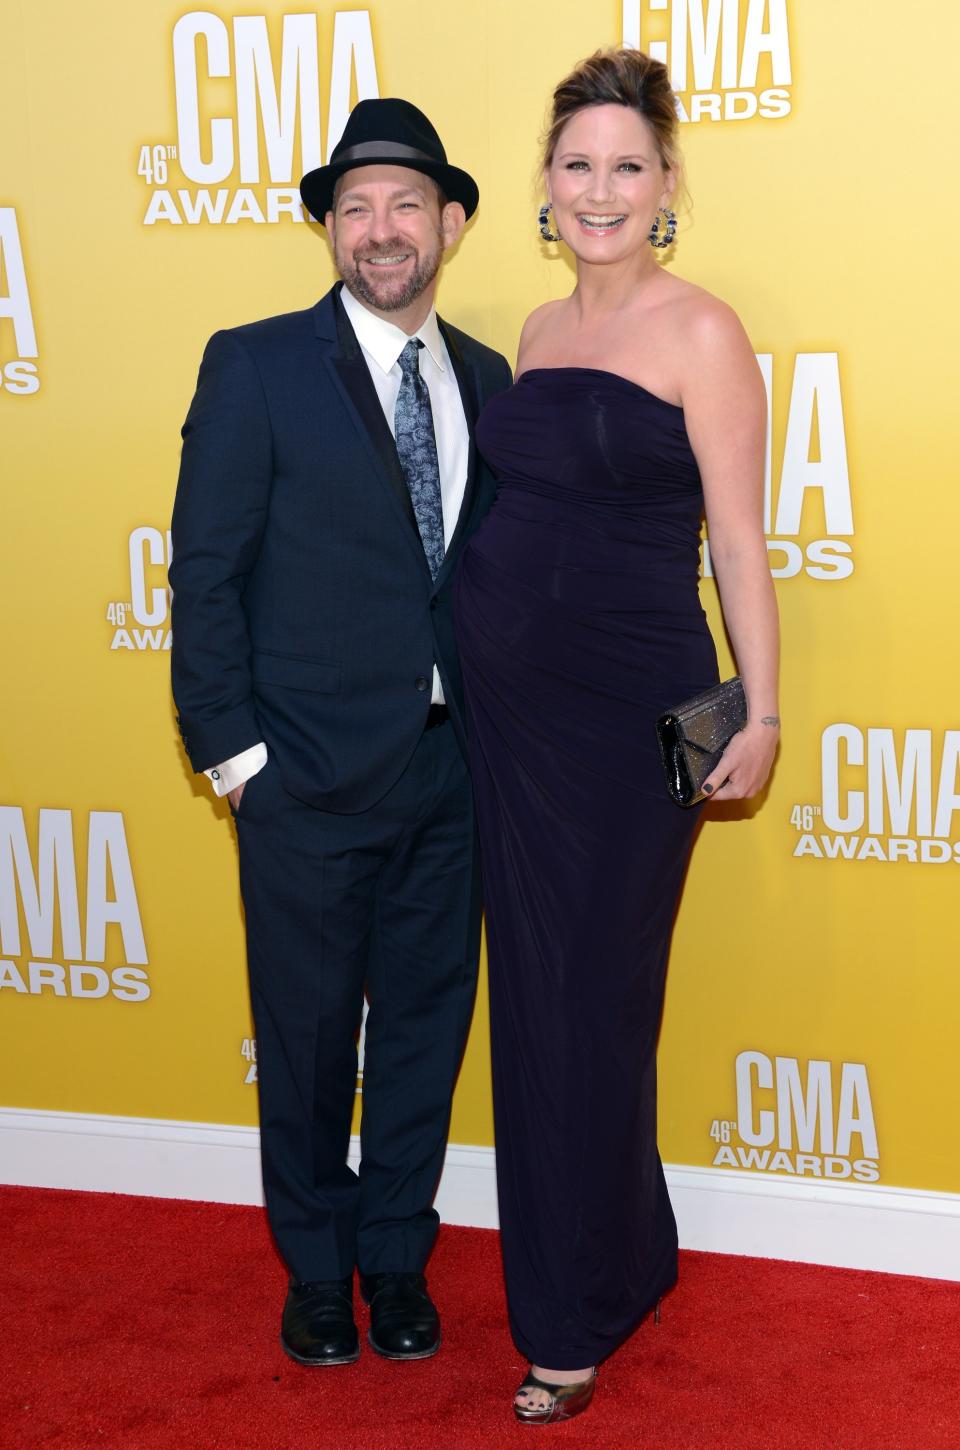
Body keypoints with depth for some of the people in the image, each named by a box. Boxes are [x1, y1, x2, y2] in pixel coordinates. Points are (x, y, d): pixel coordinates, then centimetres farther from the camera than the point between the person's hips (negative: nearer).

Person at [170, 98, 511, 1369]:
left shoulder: (487, 379, 9)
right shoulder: (255, 367, -5)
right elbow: (205, 572, -6)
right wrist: (229, 747, -9)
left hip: (451, 771, 4)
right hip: (310, 775, -4)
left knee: (427, 1022, 12)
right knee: (308, 1031, 9)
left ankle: (397, 1258, 31)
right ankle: (317, 1270, 29)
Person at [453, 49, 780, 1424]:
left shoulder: (699, 331, -8)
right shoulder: (538, 331, 12)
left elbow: (736, 537, -9)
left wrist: (762, 711, -12)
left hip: (625, 705, -7)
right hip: (510, 703, 7)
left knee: (590, 1001, 3)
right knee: (532, 988, 13)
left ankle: (578, 1315, 19)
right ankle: (628, 1250, 32)